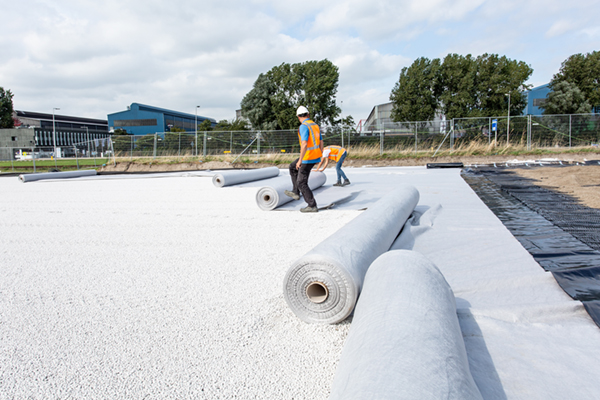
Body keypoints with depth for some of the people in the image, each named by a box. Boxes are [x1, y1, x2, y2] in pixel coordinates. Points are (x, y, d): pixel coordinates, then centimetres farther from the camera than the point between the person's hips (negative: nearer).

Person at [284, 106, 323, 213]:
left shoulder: (304, 127, -18)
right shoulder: (316, 126, 9)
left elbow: (304, 144, -27)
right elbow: (321, 143, 15)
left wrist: (300, 160, -22)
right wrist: (321, 157, 25)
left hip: (308, 159, -9)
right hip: (316, 156, 9)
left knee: (302, 183, 1)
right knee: (292, 167, 25)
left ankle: (312, 206, 4)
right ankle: (295, 192, 28)